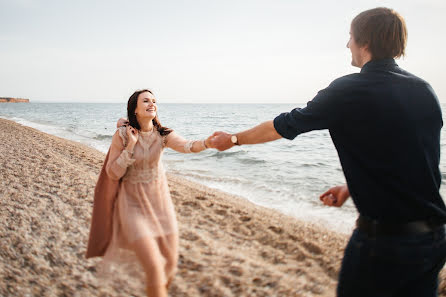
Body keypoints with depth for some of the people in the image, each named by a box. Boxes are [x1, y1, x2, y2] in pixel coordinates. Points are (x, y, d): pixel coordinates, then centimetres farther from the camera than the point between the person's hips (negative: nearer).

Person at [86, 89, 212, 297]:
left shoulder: (162, 134, -6)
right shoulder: (122, 135, -11)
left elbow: (188, 146, -25)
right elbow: (113, 174, -11)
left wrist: (209, 142, -45)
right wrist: (131, 145, -20)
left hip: (160, 201, 4)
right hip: (133, 204, -3)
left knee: (170, 264, 10)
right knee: (154, 267, -14)